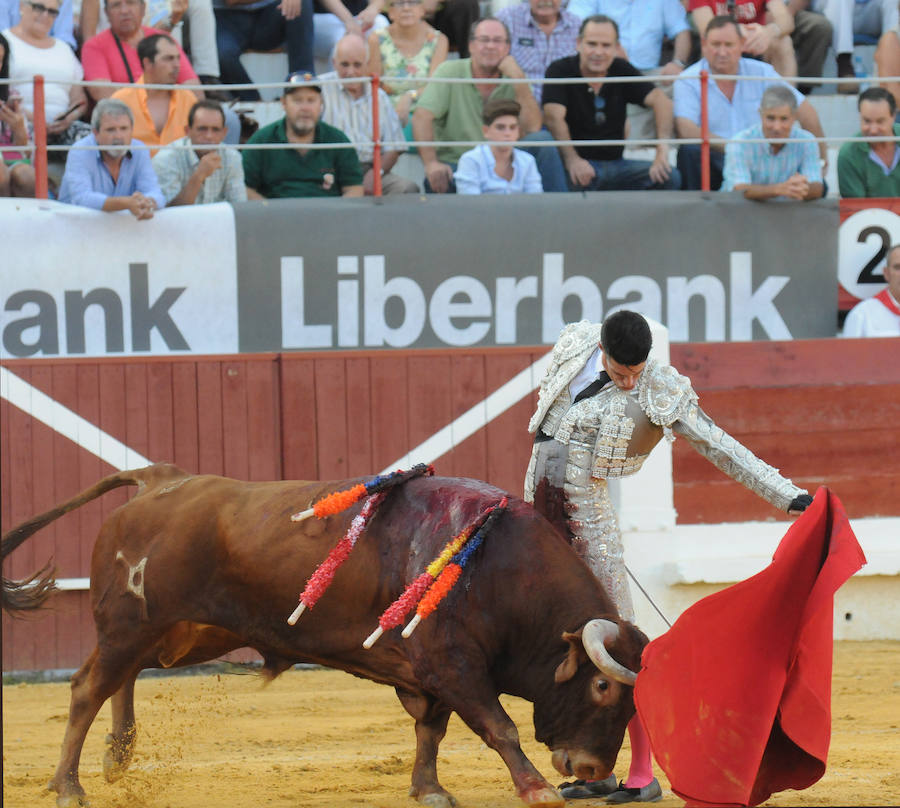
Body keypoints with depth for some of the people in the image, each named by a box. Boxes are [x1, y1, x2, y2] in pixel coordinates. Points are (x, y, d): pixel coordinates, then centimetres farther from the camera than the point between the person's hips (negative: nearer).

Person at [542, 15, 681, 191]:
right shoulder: (560, 71, -4)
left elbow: (659, 100, -5)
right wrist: (572, 160, -33)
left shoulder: (622, 70, 7)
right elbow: (554, 117, -18)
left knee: (670, 178, -16)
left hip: (615, 164, 5)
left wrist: (663, 146, -25)